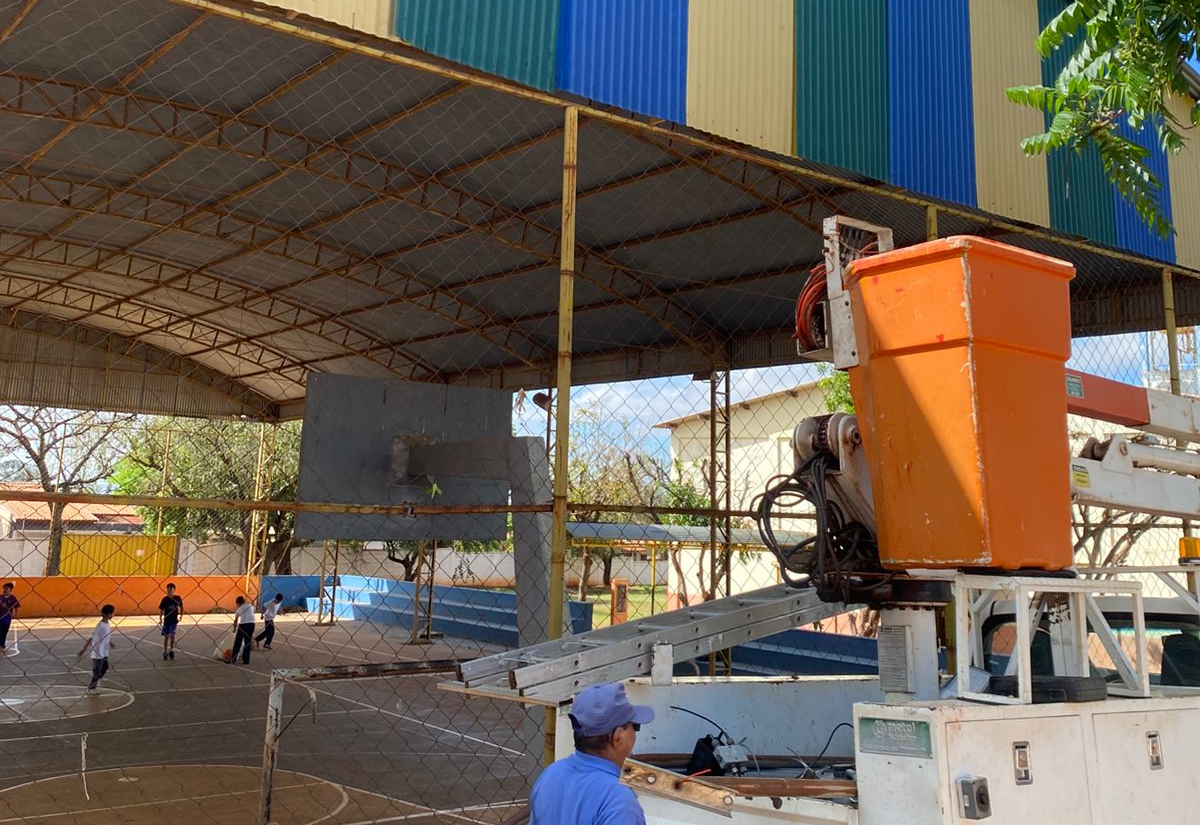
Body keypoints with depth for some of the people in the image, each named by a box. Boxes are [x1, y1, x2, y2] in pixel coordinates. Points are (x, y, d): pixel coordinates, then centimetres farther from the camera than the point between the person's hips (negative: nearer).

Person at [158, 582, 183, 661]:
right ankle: (165, 652, 15)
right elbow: (161, 609, 0)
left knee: (172, 635, -4)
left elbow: (181, 607, 11)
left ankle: (171, 650, 12)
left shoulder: (178, 598, -4)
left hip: (174, 620, 0)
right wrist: (160, 619, -4)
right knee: (166, 636, 5)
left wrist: (181, 615, 5)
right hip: (166, 620, 0)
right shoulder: (165, 599, -6)